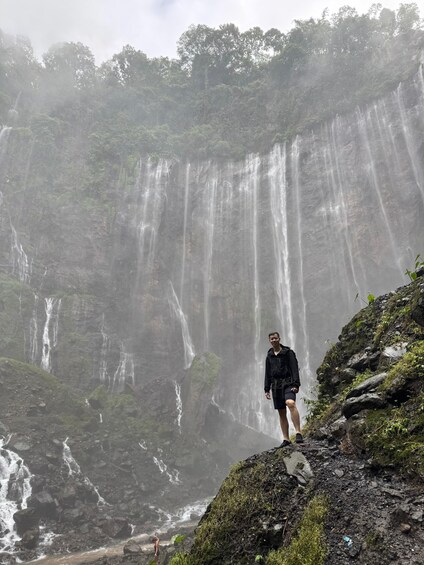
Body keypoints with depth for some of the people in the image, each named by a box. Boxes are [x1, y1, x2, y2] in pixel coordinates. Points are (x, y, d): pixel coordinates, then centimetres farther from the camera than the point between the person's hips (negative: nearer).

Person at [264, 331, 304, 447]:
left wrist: (296, 384, -16)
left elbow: (294, 369, -6)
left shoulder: (288, 352, 0)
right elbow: (267, 374, 18)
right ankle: (286, 439, 12)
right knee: (281, 413, 6)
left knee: (290, 403, -31)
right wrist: (267, 389, 12)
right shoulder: (269, 356, 15)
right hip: (276, 385, 5)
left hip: (288, 383, -5)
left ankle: (298, 432, -29)